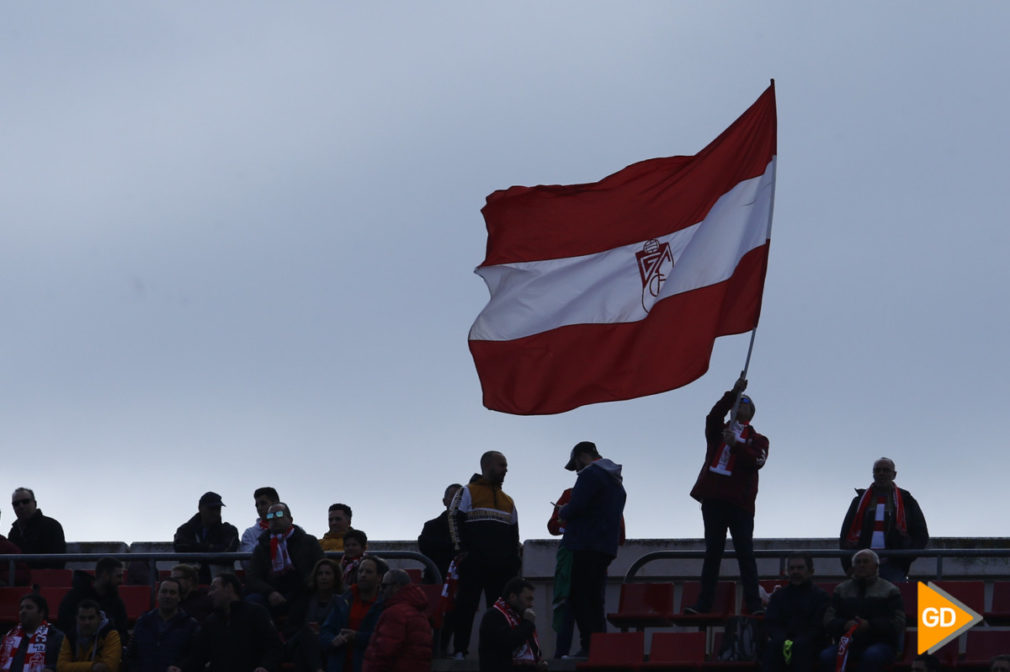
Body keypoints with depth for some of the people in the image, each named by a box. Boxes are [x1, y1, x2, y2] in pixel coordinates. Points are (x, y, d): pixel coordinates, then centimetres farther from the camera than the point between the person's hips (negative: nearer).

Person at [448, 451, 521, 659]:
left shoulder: (508, 501, 23)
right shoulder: (468, 493, 5)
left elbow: (514, 532, 27)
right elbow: (455, 520, -2)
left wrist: (514, 559, 16)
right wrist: (461, 550, -10)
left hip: (501, 565, 6)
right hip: (474, 563, -6)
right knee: (466, 606, -11)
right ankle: (460, 651, -11)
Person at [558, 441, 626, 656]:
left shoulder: (590, 474, -8)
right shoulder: (616, 482, 23)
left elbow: (577, 507, -18)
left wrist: (563, 512, 4)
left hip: (585, 547, -10)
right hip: (606, 548, 10)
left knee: (579, 599, -9)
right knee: (595, 600, 13)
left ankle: (591, 648, -16)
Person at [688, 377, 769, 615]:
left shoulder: (757, 440, 13)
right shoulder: (719, 432, 18)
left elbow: (756, 461, -6)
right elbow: (714, 415, -4)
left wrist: (735, 445, -18)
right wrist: (733, 393, -12)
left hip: (739, 503, -2)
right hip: (713, 499, 2)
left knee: (745, 553, -8)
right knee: (712, 552, 3)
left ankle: (754, 603, -11)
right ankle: (704, 601, 3)